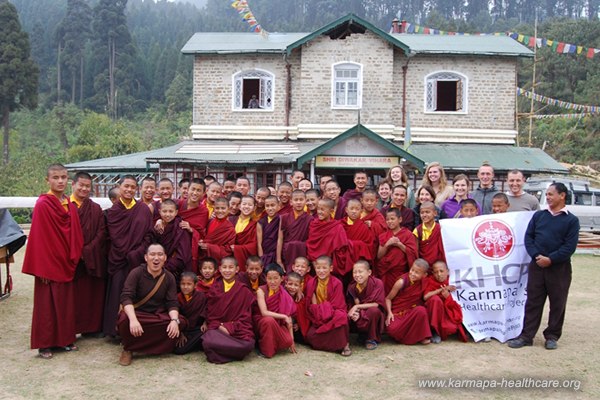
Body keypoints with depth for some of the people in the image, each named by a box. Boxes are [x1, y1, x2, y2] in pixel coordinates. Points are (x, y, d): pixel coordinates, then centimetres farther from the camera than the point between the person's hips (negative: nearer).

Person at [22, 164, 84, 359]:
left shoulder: (70, 205, 7)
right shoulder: (42, 204, -12)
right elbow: (38, 237, -13)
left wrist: (74, 259, 6)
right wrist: (42, 268, -15)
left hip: (67, 264, 6)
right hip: (49, 264, -6)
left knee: (66, 302, 12)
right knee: (47, 304, 4)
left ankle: (65, 339, 24)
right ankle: (44, 344, 15)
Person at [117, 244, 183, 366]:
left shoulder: (169, 277, -1)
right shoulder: (136, 273, -11)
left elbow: (172, 303, -6)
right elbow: (126, 297, -23)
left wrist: (174, 320, -28)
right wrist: (133, 319, -40)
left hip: (159, 315, 2)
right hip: (137, 313, -2)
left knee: (181, 322, -24)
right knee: (125, 319, -36)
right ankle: (128, 350, -6)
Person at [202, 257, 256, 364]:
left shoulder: (244, 291, 7)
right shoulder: (214, 289, 10)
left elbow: (245, 316, 4)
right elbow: (210, 314, 7)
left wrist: (231, 328, -11)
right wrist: (220, 327, -11)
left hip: (237, 329, 0)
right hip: (217, 328, 0)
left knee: (248, 345, -33)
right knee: (208, 342, -34)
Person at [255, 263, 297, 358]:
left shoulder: (284, 294, -3)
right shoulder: (261, 290, -14)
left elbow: (289, 316, -5)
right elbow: (264, 312, -24)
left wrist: (291, 339, -9)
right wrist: (283, 317, -23)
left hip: (278, 325, 3)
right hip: (261, 322, -3)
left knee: (287, 341, -26)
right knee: (269, 320, -36)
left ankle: (273, 344, 7)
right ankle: (265, 350, -16)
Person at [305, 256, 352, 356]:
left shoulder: (336, 283, -12)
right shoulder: (311, 284, -1)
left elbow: (337, 306, -14)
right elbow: (310, 306, 0)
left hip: (333, 316, -3)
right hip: (318, 319, 3)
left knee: (341, 316, -38)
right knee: (310, 336, -24)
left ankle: (344, 344, -16)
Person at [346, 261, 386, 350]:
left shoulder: (377, 283, -17)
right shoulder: (352, 287, -5)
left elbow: (376, 304, -21)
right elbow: (352, 306, -1)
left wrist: (357, 307, -21)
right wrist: (355, 313, -25)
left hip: (373, 316, -4)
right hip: (360, 316, 4)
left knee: (374, 310, -36)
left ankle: (372, 339, -10)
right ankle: (363, 336, 7)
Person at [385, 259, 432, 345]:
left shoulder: (423, 283, -4)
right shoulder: (402, 282, -14)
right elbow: (388, 298, -7)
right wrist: (389, 312, -19)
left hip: (411, 312, 3)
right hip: (397, 313, -3)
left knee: (421, 310, -31)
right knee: (393, 329, -31)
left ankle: (421, 337, -12)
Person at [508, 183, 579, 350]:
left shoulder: (571, 220, 0)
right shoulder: (538, 215, 8)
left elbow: (570, 246, -8)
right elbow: (528, 237, 3)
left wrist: (550, 259, -16)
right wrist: (536, 255, -12)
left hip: (559, 268, -2)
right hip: (536, 265, 2)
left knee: (557, 304, 7)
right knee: (533, 302, 4)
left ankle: (552, 336, 21)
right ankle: (526, 336, 9)